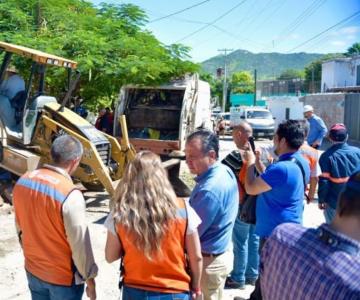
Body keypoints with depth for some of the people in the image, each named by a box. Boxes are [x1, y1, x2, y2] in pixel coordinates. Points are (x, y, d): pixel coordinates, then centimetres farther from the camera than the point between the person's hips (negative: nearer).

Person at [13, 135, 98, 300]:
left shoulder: (23, 181, -8)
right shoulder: (70, 194, -29)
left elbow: (20, 227, 6)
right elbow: (80, 243, -21)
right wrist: (89, 278, -7)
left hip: (33, 269, 6)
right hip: (63, 276, -6)